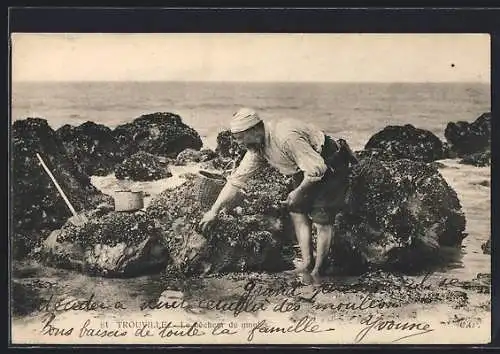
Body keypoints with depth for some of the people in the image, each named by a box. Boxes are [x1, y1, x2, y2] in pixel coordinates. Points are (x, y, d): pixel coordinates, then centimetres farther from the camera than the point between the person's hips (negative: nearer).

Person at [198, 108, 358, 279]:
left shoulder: (286, 137, -34)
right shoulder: (257, 145, -4)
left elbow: (317, 168, -31)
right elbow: (238, 178, 2)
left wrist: (298, 192, -17)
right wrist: (214, 211, 2)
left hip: (331, 167, -9)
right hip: (307, 171, 9)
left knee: (321, 220, -9)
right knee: (296, 211, 3)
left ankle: (317, 271, 4)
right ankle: (306, 264, 11)